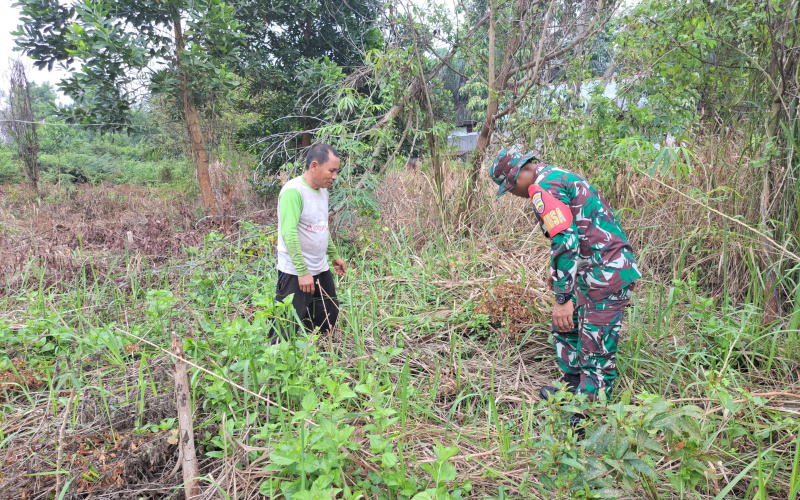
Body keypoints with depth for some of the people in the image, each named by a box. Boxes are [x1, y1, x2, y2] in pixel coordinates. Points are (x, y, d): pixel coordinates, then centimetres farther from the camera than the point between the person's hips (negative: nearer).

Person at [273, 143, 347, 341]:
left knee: (329, 316, 15)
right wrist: (302, 271, -27)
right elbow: (289, 234, -25)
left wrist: (334, 255, 22)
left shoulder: (322, 190, 8)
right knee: (287, 328, -1)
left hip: (321, 269, 9)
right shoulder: (293, 191, -19)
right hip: (295, 273, -9)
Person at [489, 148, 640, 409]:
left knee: (596, 354, -4)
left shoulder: (544, 187, -15)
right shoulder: (559, 175, 17)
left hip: (605, 275, -11)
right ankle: (574, 392, 36)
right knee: (565, 328, 23)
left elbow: (566, 242, -24)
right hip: (600, 269, 11)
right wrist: (556, 269, 36)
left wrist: (563, 299, -20)